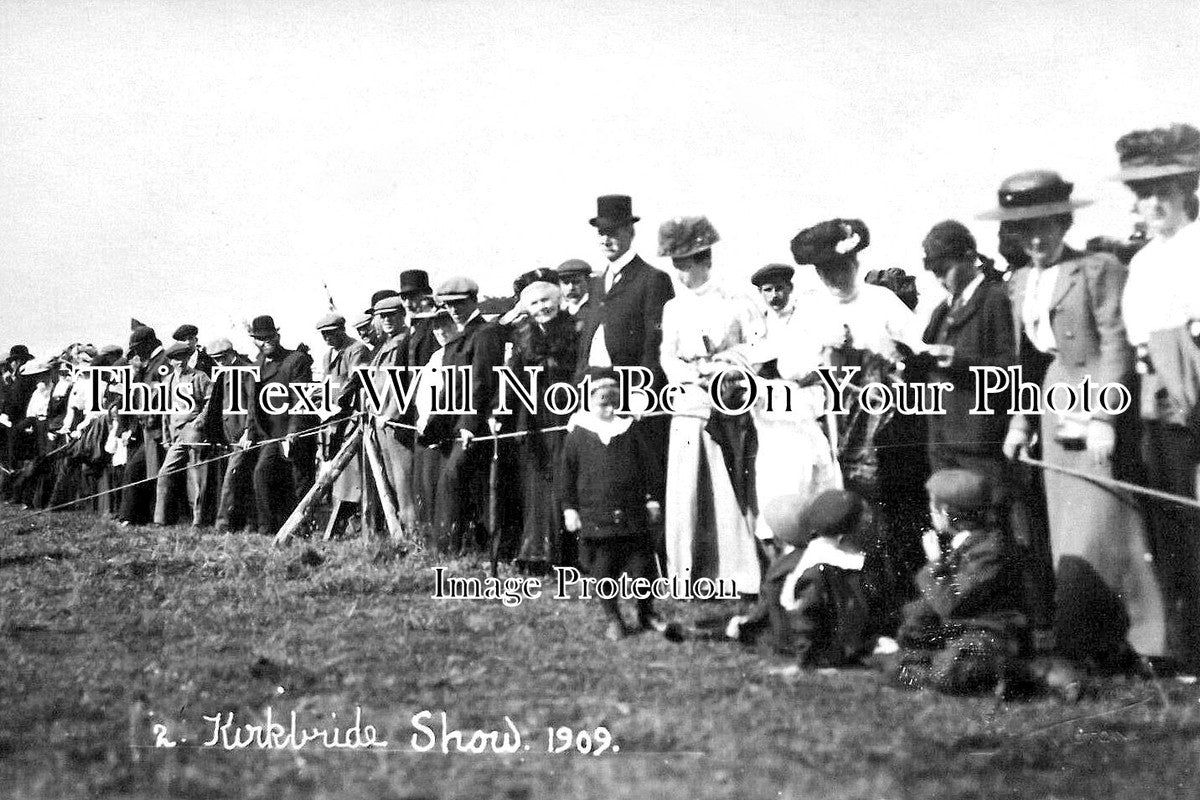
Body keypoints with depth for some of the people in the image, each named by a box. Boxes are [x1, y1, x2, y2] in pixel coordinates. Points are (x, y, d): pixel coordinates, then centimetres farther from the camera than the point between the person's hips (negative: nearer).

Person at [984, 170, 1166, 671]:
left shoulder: (1099, 269, -6)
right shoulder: (1020, 284, 15)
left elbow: (1116, 347, -11)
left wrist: (1103, 418, -18)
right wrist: (1020, 422, 11)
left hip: (1099, 424, -7)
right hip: (1056, 421, 7)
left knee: (1091, 538, -11)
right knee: (1067, 542, 6)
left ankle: (1081, 649, -6)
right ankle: (1108, 650, 13)